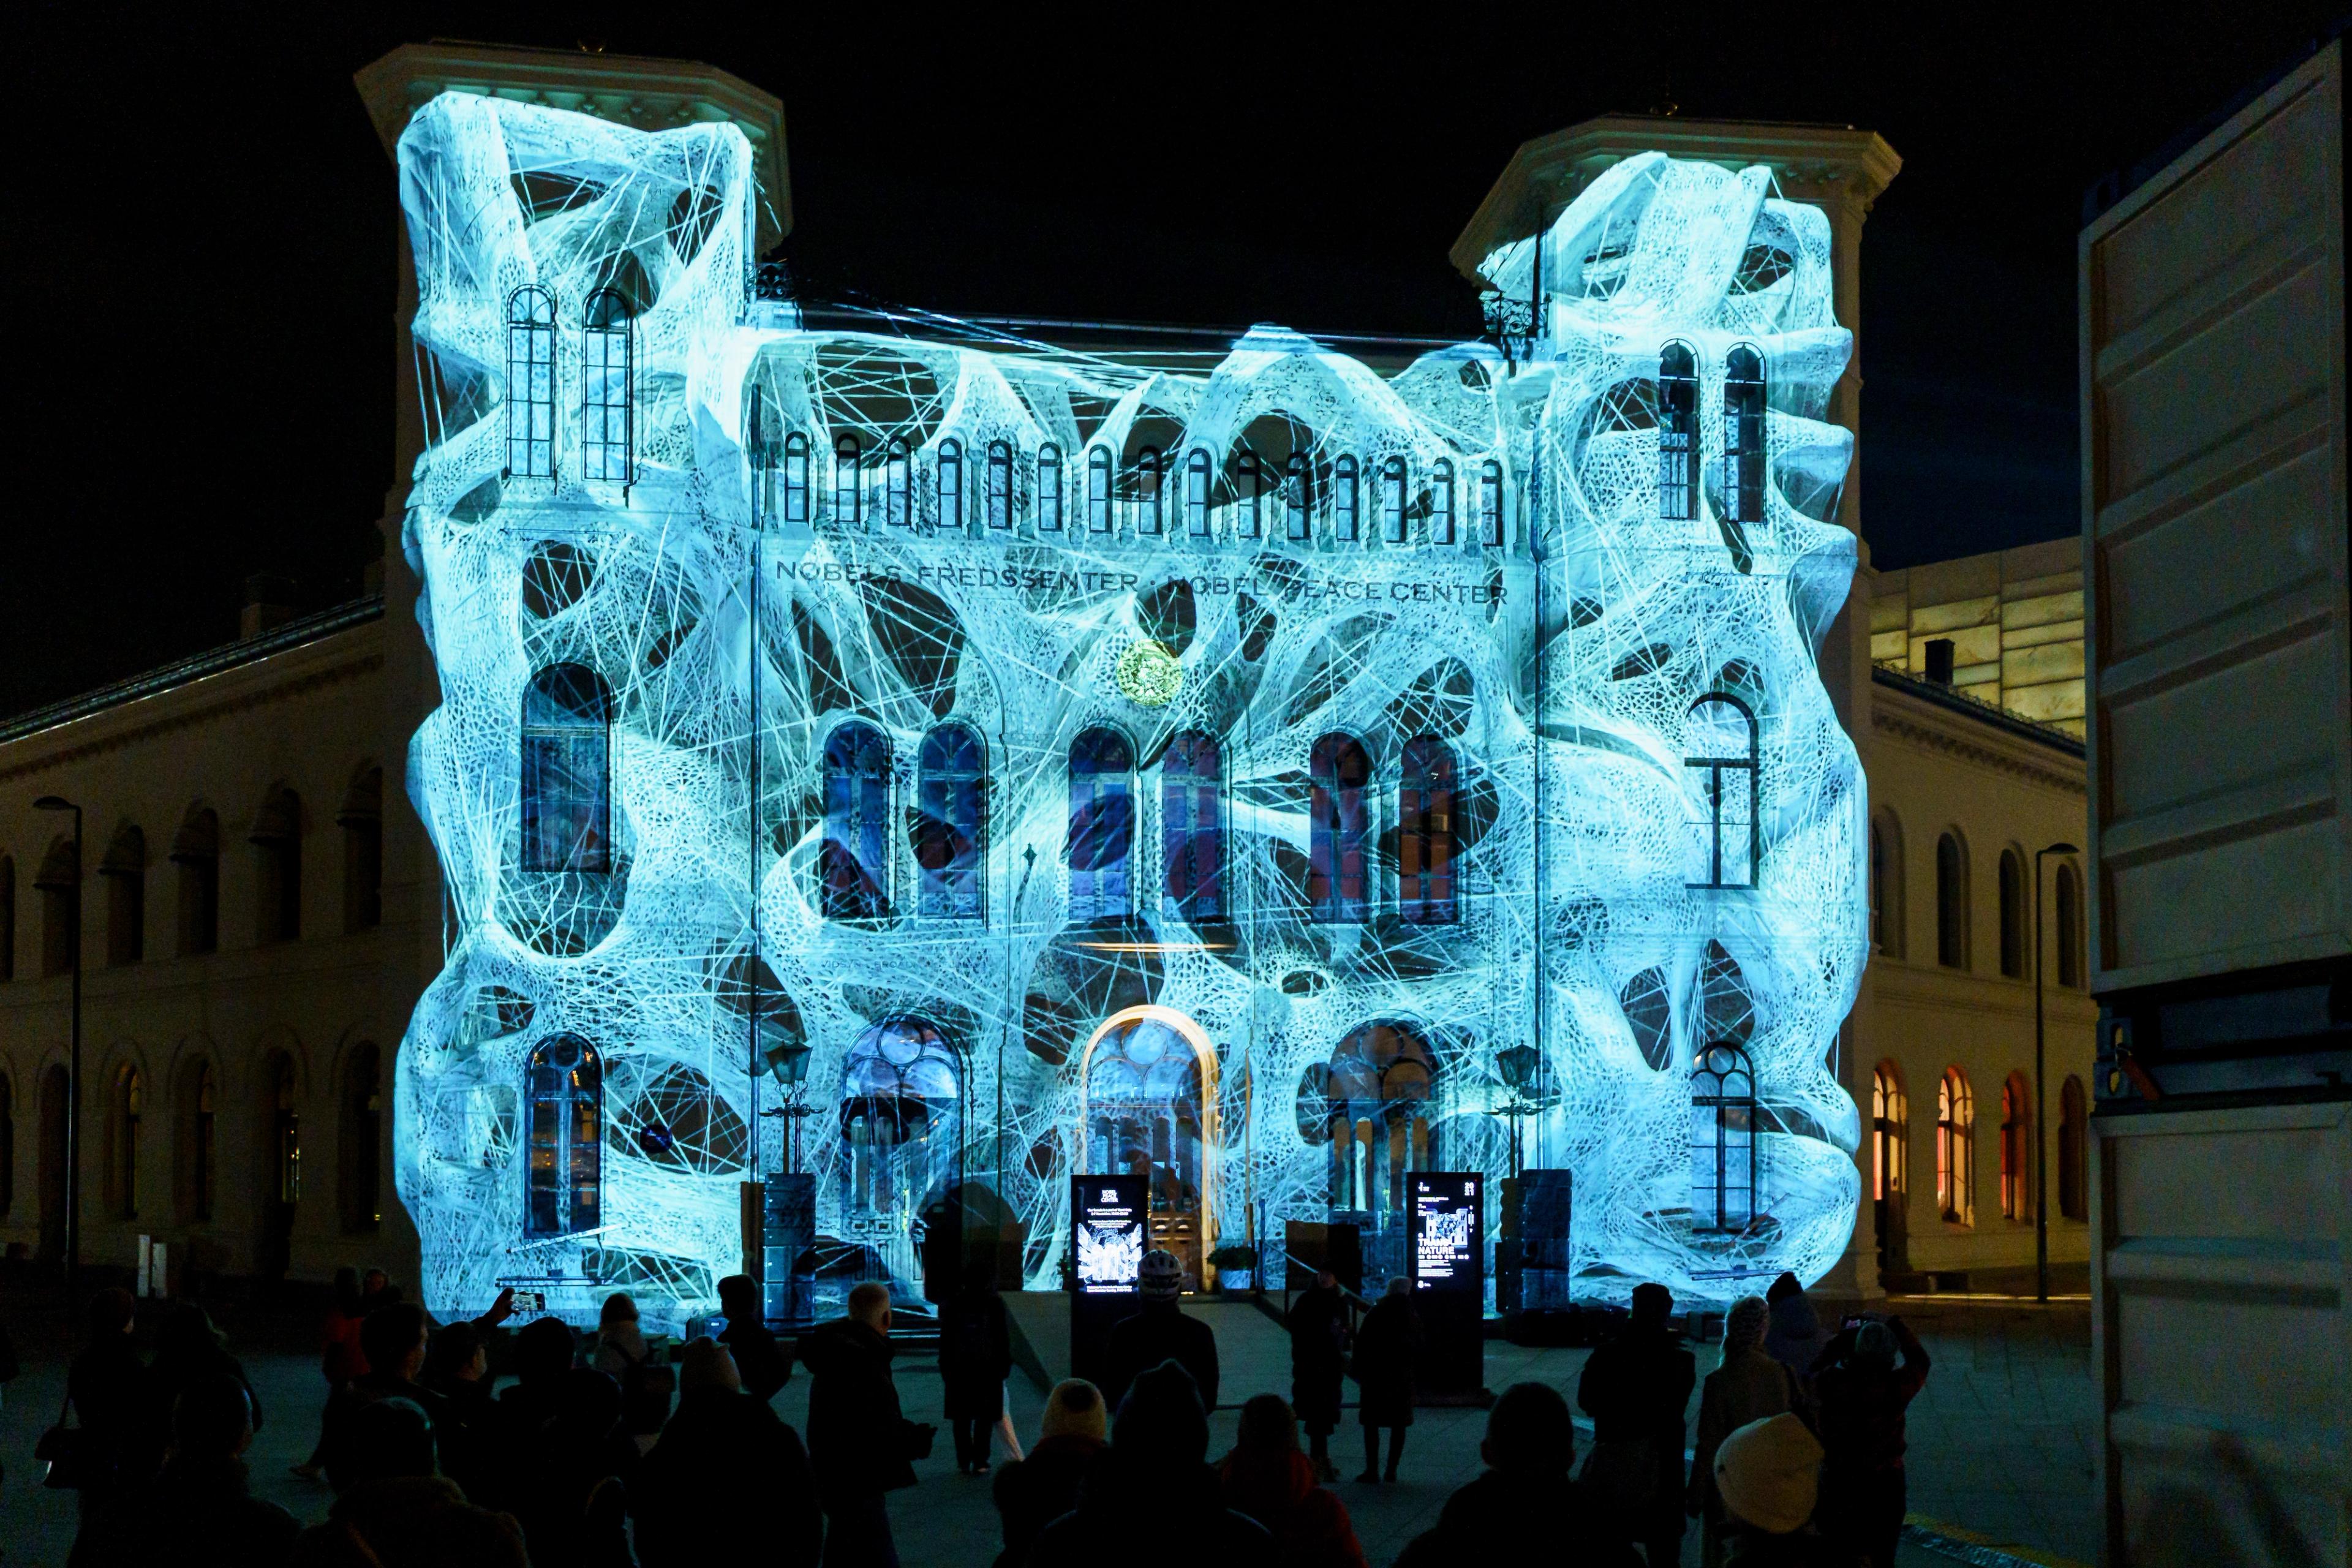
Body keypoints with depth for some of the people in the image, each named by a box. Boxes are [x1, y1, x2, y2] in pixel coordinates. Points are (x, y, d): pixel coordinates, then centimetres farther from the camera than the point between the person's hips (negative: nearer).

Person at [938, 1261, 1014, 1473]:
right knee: (985, 1416, 5)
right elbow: (1003, 1337, -6)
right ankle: (979, 1462, 2)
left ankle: (964, 1462, 10)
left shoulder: (955, 1303, 1)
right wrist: (1005, 1365, 3)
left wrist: (945, 1367, 9)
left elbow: (945, 1337, 3)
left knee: (962, 1416, 9)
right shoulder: (994, 1303, -6)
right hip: (988, 1368, -2)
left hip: (960, 1368, 2)